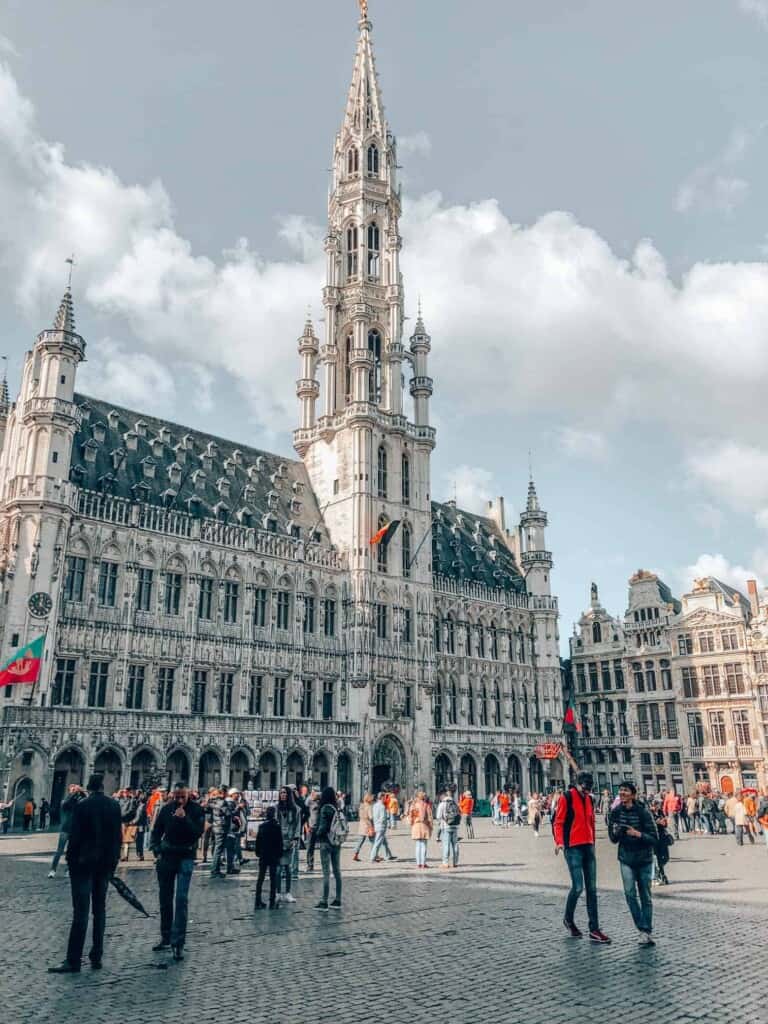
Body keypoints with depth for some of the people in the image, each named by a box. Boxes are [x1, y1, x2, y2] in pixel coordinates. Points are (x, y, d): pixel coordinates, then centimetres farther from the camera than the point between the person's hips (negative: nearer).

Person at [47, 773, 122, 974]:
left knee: (81, 912, -4)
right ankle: (96, 957, 15)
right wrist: (114, 859, 12)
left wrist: (70, 860, -1)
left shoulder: (82, 806, -11)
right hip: (106, 863, 4)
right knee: (99, 910, 12)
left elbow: (75, 837, -12)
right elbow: (118, 835, 5)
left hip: (84, 863, -4)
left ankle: (73, 961, -3)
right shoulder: (114, 805, 2)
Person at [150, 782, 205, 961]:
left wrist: (184, 818, -27)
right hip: (166, 857, 4)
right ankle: (166, 938, 26)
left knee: (182, 899, -11)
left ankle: (178, 942, -8)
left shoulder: (196, 810, -8)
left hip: (185, 858, -4)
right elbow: (156, 831, 10)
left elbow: (198, 832, -17)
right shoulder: (166, 809, 0)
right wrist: (157, 851, -1)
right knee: (165, 899, 12)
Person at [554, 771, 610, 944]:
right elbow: (558, 822, -10)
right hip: (573, 848, -7)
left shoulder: (589, 799, 11)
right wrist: (559, 841, -21)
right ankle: (568, 919, 15)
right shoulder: (567, 798, -9)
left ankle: (594, 929, 10)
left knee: (592, 888, 6)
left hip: (588, 847, 7)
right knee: (578, 887, -9)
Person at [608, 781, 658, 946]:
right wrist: (615, 833, -16)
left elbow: (654, 838, -13)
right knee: (630, 894, -8)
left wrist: (638, 834, -28)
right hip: (626, 859, 2)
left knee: (645, 896, 5)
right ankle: (643, 931, 3)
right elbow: (613, 839, 6)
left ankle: (648, 932, 18)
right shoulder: (615, 813, -3)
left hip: (644, 859, -2)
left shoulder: (643, 812, -14)